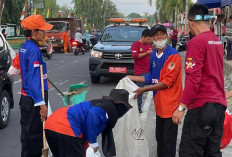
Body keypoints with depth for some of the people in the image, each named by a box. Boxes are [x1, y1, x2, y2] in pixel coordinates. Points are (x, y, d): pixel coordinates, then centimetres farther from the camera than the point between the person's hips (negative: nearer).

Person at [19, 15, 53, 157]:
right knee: (34, 134, -1)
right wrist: (42, 104, -22)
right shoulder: (34, 50, -18)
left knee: (28, 132, 18)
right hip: (33, 101, -9)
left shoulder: (24, 48, 10)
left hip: (25, 97, 9)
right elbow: (34, 79, -22)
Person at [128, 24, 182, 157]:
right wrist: (132, 78, 18)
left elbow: (168, 82, -19)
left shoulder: (173, 55, -15)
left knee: (169, 141, -1)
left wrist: (144, 90, -17)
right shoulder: (153, 55, 10)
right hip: (159, 104, 8)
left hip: (170, 104, -8)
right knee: (159, 137, 17)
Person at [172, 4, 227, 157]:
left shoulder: (196, 42, -13)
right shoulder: (217, 41, 11)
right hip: (219, 104, 8)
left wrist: (181, 107, -15)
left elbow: (193, 78, -18)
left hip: (202, 106, -8)